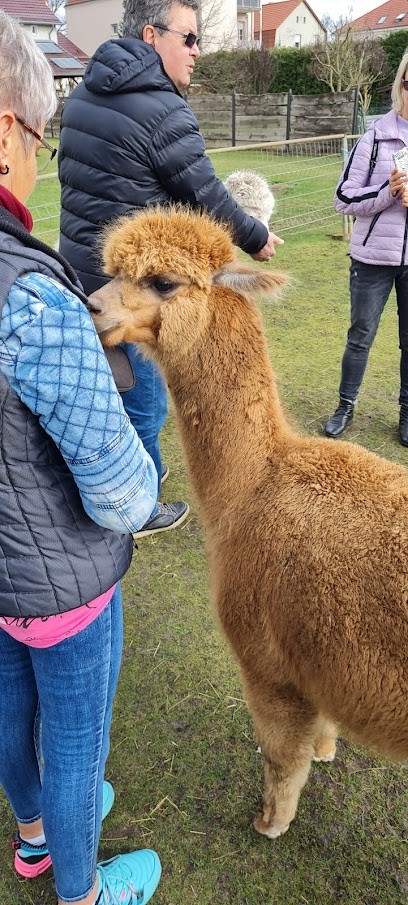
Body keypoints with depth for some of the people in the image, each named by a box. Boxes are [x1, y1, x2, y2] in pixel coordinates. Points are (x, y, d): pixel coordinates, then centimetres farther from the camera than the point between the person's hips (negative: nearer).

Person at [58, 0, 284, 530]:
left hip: (79, 267, 9)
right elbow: (208, 198, -12)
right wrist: (258, 240, 4)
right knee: (144, 401, 7)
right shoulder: (164, 113, -17)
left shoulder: (84, 94, 8)